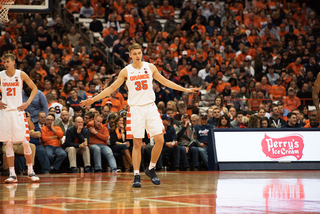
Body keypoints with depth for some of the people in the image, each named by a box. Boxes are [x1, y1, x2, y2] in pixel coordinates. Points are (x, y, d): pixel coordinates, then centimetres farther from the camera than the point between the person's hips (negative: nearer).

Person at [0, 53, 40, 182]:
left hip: (18, 111, -1)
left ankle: (30, 171, 9)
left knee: (25, 142, -4)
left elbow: (34, 88, 7)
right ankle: (12, 174, 4)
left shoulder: (21, 74, -1)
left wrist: (28, 103, -3)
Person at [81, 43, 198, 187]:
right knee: (137, 144, -3)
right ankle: (136, 176, 2)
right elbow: (111, 88, 6)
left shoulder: (150, 67, 6)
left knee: (159, 140, -6)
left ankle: (151, 169, 13)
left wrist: (185, 90, 17)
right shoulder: (126, 71, 1)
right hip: (135, 109, -2)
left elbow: (165, 82, 16)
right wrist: (93, 99, -1)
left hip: (150, 107, 2)